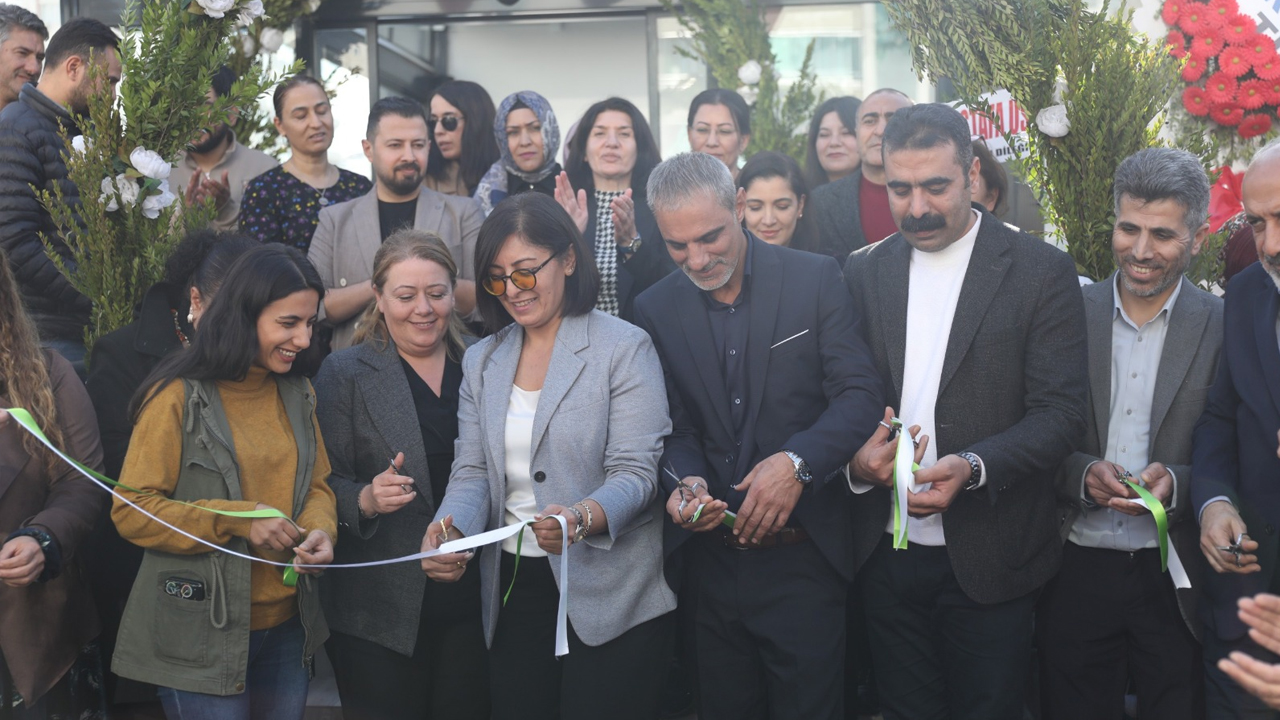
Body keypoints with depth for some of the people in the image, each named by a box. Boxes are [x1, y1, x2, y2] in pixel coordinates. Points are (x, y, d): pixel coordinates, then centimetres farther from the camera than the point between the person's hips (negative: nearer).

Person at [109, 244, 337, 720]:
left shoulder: (298, 393, 7)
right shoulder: (180, 396, -12)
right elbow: (131, 511, -12)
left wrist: (321, 529, -10)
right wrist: (235, 520, -21)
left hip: (288, 626, 6)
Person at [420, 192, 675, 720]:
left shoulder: (624, 349, -7)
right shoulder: (481, 361, 11)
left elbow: (634, 473, -13)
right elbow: (472, 471, 6)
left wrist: (581, 518, -32)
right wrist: (449, 528, -15)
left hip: (610, 598, -4)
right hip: (512, 592, 5)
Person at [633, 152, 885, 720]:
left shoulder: (815, 279, -4)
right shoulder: (656, 307, 4)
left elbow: (859, 395, -8)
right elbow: (675, 428, 7)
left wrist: (797, 461, -24)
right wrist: (685, 480, -15)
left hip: (803, 560, -2)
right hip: (712, 561, 3)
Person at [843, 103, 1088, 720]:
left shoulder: (1041, 271, -5)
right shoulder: (863, 272, 6)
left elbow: (1061, 413, -10)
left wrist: (972, 467, -24)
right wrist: (854, 456, -15)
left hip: (988, 560, -3)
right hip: (886, 554, 3)